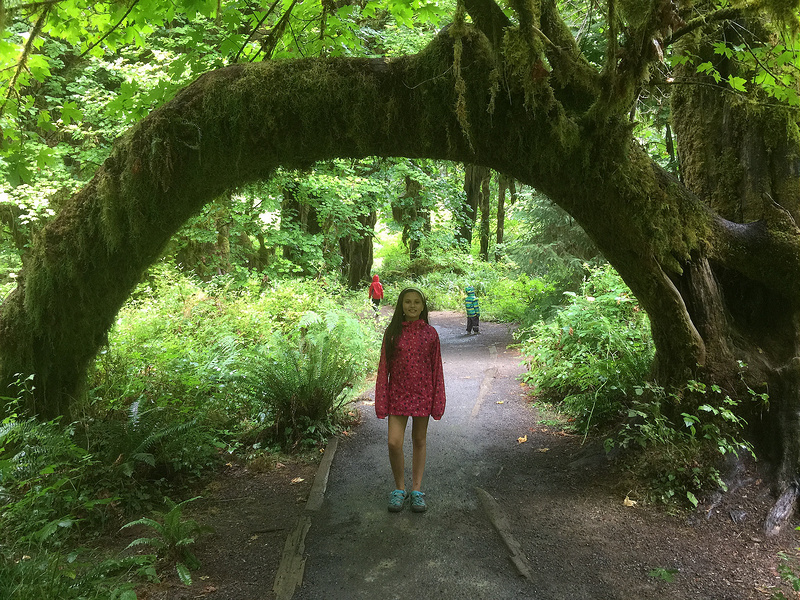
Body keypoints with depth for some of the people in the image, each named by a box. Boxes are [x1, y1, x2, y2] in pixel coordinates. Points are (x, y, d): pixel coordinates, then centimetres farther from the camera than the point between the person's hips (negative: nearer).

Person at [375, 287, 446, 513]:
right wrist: (381, 401, -2)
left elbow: (437, 368, 3)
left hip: (422, 394, 1)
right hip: (398, 393, 0)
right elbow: (384, 368, 1)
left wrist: (438, 401, 0)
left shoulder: (430, 333, -1)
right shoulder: (392, 332, -2)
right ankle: (399, 488, 16)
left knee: (419, 442, 11)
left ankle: (417, 490, 25)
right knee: (394, 443, -6)